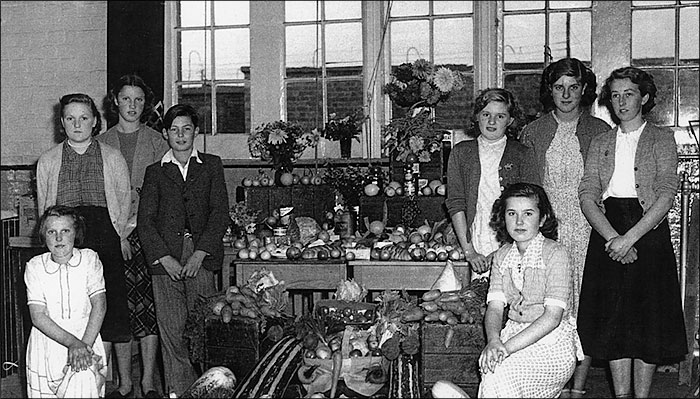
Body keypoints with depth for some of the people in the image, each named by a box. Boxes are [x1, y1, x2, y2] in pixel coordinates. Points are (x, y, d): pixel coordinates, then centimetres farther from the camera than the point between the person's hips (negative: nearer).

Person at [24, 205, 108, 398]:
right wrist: (72, 342, -21)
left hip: (87, 337, -1)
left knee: (86, 379, -28)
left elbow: (99, 305, -6)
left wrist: (84, 345, -19)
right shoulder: (34, 266, -1)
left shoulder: (89, 258, 0)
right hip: (46, 342, 1)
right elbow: (38, 316, -7)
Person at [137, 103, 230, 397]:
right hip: (165, 259, 1)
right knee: (171, 330, -1)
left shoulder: (212, 165, 13)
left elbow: (219, 213, 4)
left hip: (201, 256, -1)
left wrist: (199, 255, -7)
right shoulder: (155, 172, 15)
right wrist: (165, 259, -7)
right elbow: (145, 221, 7)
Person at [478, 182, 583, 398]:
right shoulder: (502, 255, 8)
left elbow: (553, 316, -16)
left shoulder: (555, 253, -9)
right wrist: (493, 341, -22)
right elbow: (494, 307, 1)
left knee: (498, 377, -28)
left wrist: (507, 347, -23)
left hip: (553, 343, -4)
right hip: (514, 336, 4)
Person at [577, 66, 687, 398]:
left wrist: (630, 237, -18)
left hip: (648, 229, -2)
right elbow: (587, 195, 1)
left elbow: (665, 196, -8)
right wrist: (612, 236, -14)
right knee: (613, 319, 3)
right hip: (606, 231, 2)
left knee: (649, 317, 1)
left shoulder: (661, 140, 3)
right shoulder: (600, 143, 12)